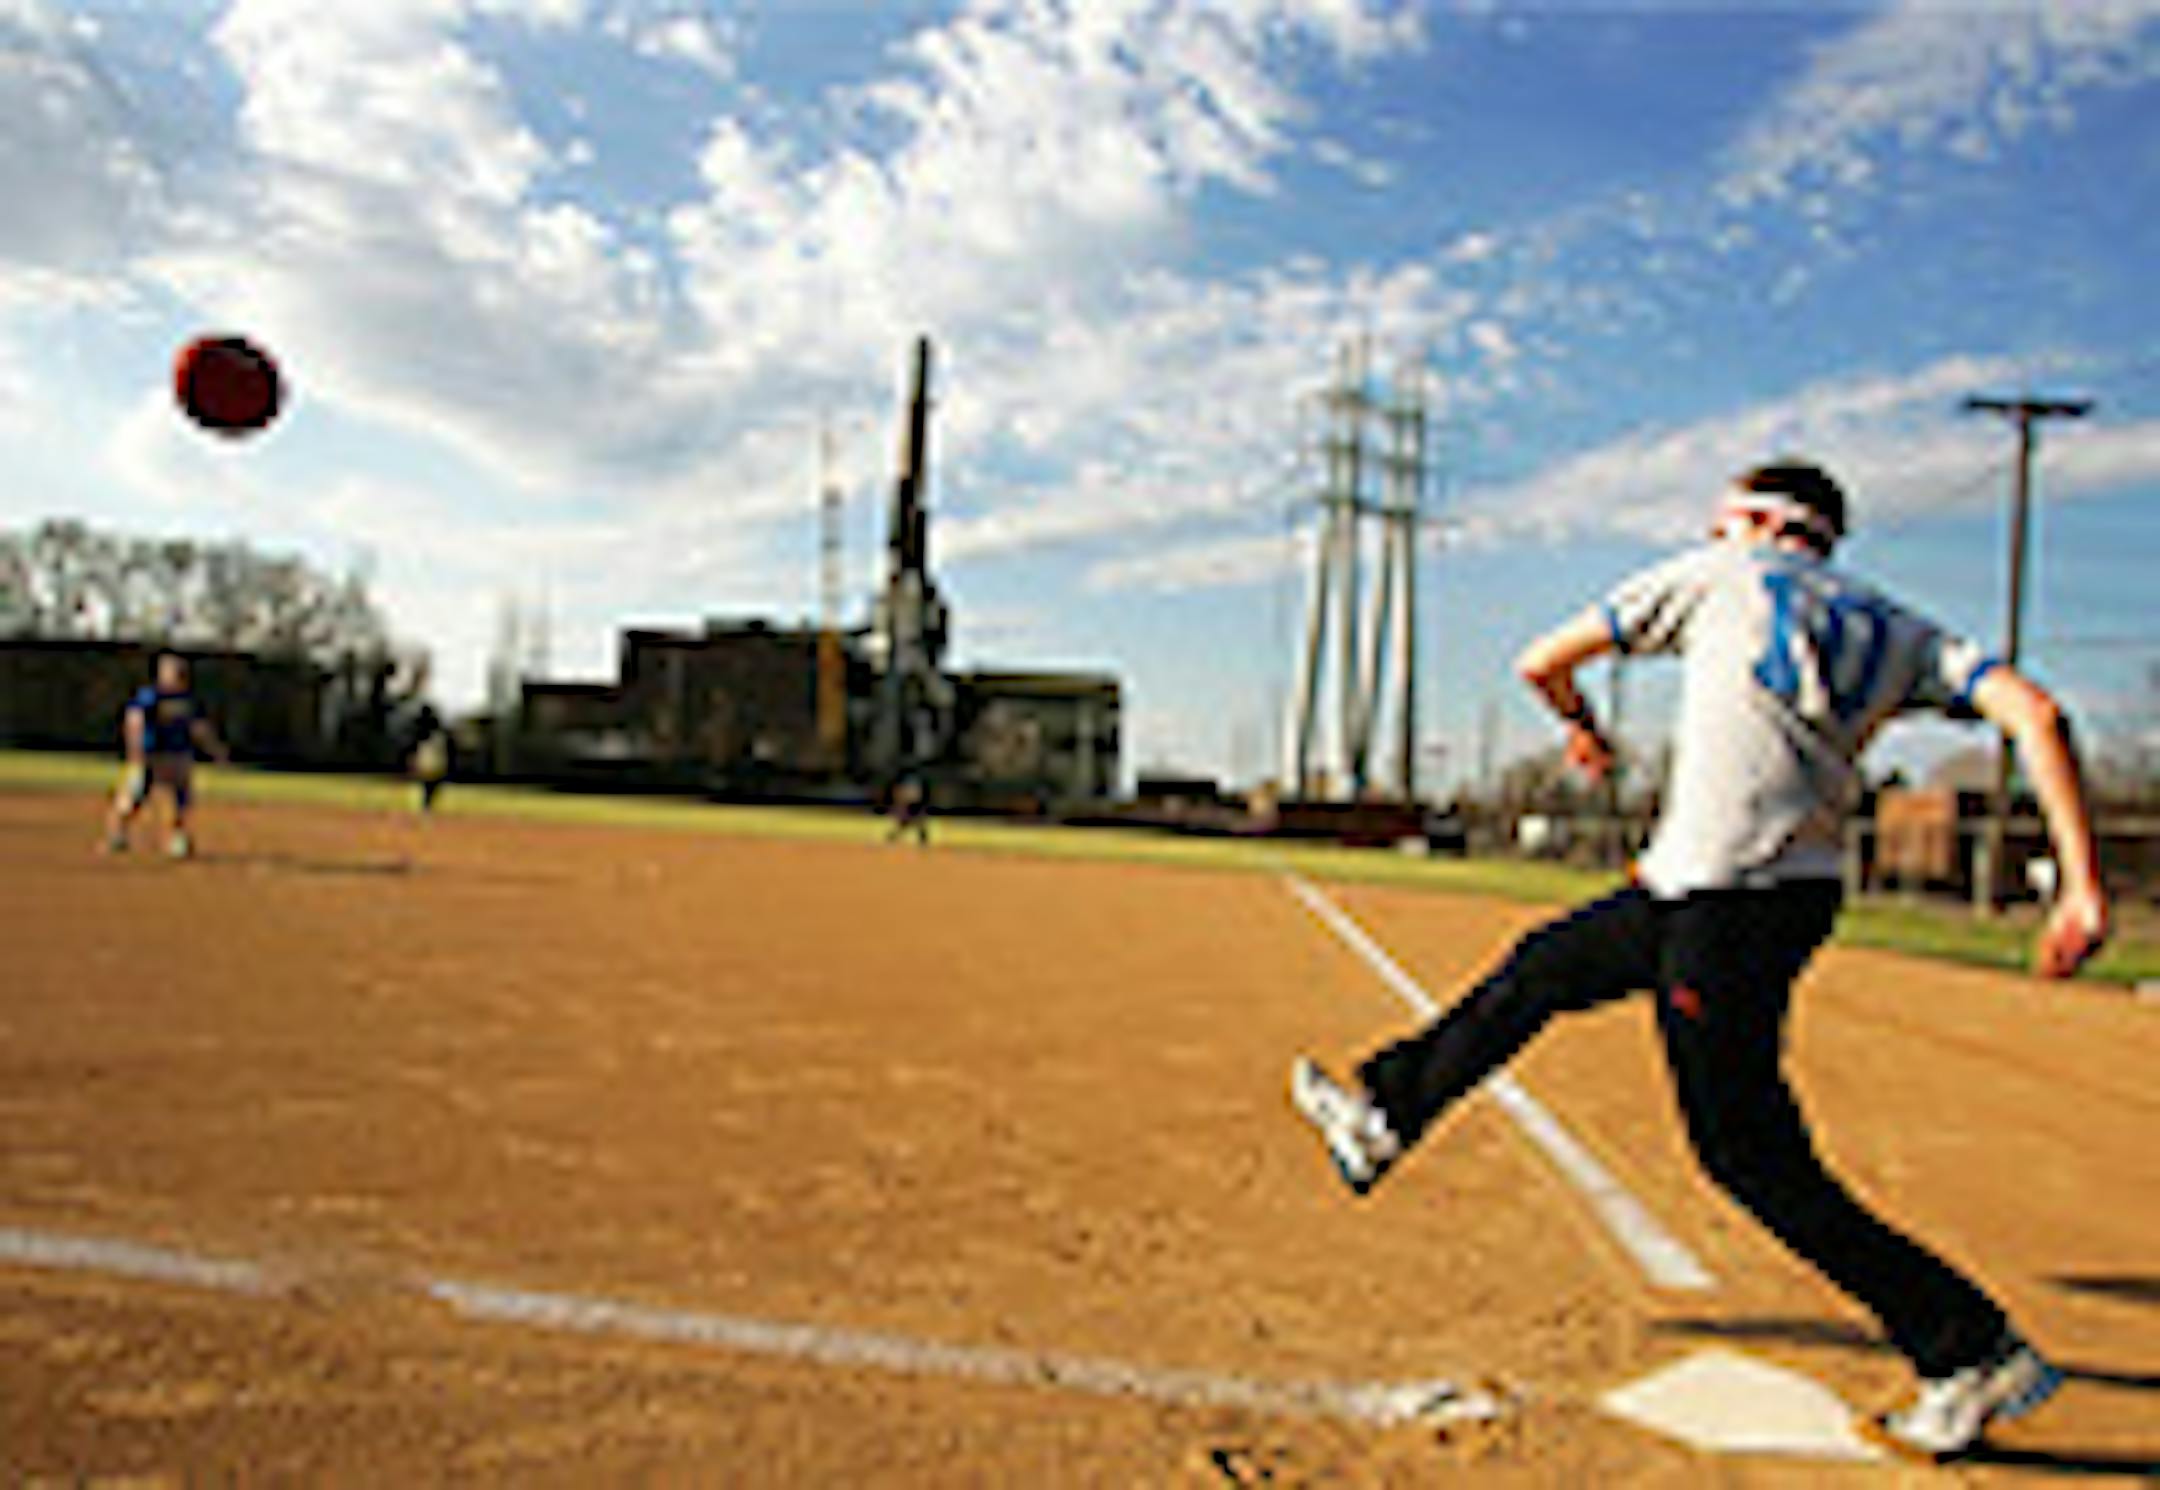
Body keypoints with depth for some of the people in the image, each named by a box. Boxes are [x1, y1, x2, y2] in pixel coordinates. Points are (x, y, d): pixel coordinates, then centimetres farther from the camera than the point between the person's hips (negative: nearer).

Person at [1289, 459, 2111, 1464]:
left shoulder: (1719, 578, 7)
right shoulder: (1901, 632, 17)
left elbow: (1543, 663, 11)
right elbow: (2035, 712, 0)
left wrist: (1583, 728, 34)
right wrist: (2084, 889, -5)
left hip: (1723, 901, -8)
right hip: (1803, 886, 8)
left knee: (1752, 1152, -1)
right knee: (1543, 966, 20)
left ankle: (1976, 1353, 2)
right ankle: (1385, 1114, 30)